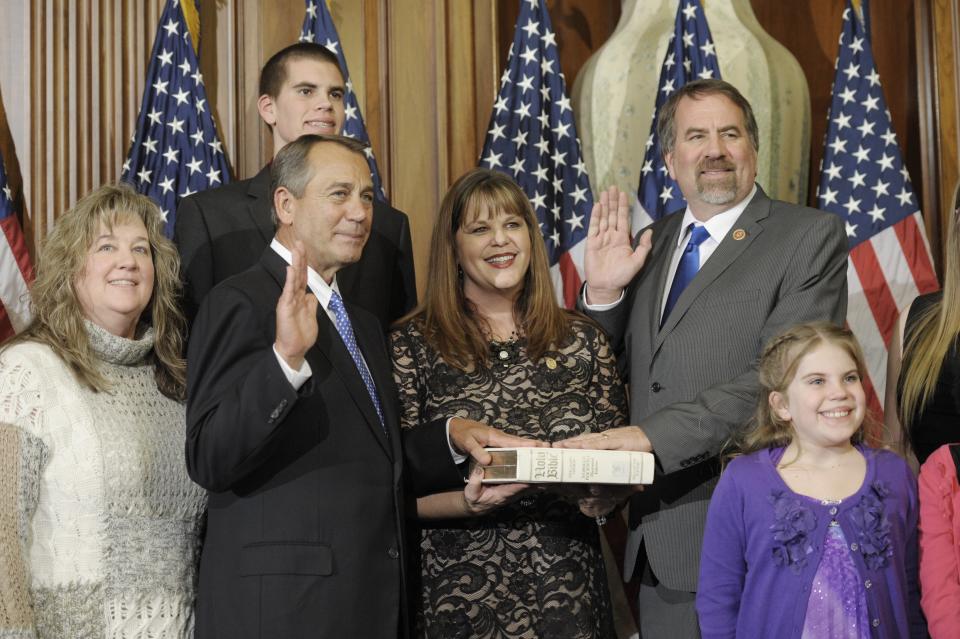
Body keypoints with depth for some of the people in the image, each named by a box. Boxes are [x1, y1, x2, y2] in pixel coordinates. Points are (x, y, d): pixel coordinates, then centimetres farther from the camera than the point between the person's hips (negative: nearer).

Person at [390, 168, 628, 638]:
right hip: (459, 594, -2)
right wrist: (464, 503, -22)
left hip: (568, 587, 2)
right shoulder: (412, 346, -3)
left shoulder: (582, 340, 5)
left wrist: (604, 497, -11)